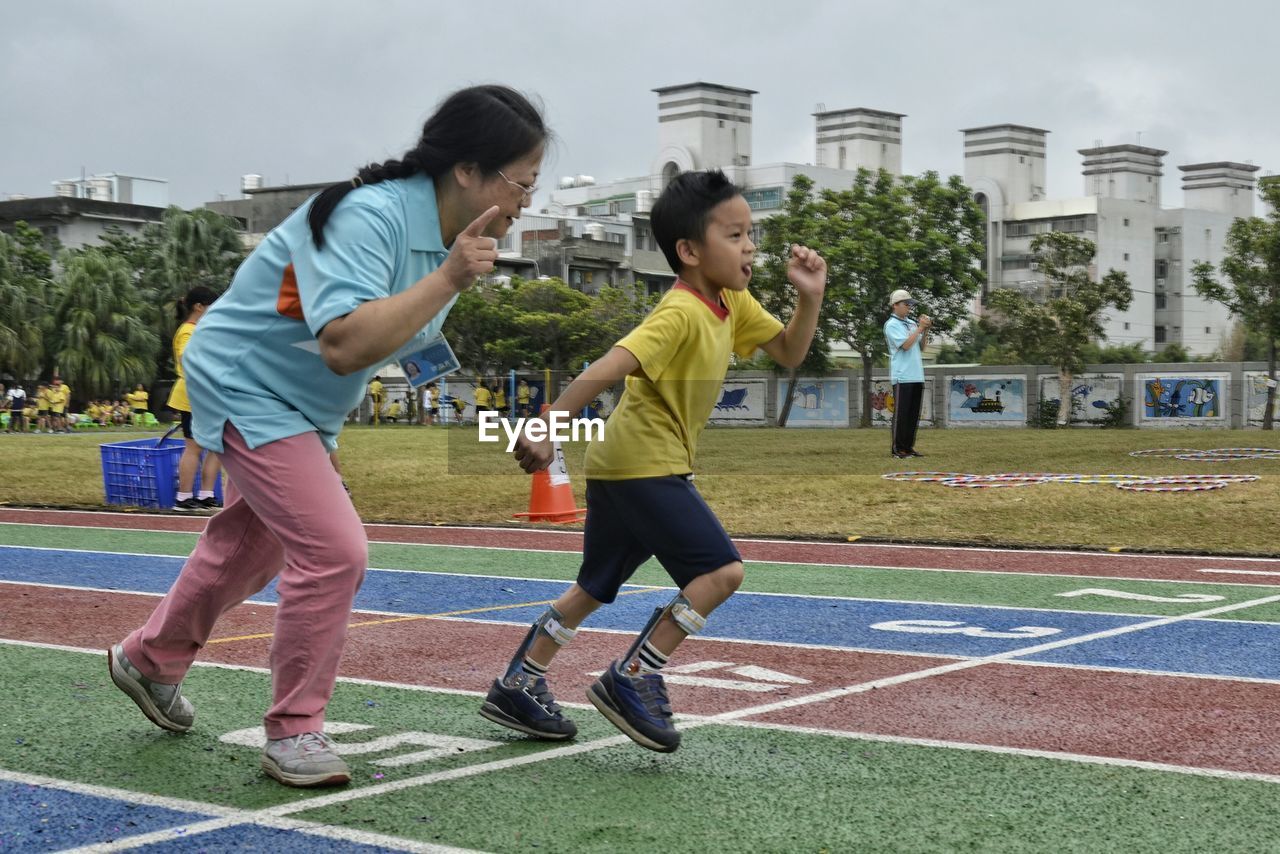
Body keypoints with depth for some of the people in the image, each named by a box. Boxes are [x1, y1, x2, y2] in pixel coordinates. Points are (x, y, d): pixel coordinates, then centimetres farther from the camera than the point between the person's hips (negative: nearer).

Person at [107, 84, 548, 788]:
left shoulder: (454, 233, -4)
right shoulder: (369, 215, -33)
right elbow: (344, 346, -45)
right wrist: (448, 279, -44)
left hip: (304, 407, 10)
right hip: (244, 383, -10)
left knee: (251, 545, 24)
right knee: (333, 549, -20)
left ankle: (149, 660, 49)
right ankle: (294, 731, -3)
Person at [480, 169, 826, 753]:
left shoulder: (733, 303, 7)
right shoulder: (681, 314, -21)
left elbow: (788, 353, 15)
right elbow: (608, 369, -30)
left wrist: (809, 297, -3)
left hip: (623, 465, 10)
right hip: (644, 463, -10)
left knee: (595, 588, 17)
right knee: (721, 569, -13)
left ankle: (517, 687, 25)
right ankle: (633, 678, -6)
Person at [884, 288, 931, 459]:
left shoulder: (912, 323, 16)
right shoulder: (891, 325, -6)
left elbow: (921, 347, 16)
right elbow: (905, 345, -16)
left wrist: (926, 330, 2)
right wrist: (920, 328, -12)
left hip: (917, 376, 7)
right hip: (902, 376, -7)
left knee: (913, 414, 9)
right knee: (901, 414, -6)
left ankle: (908, 447, 15)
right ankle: (897, 449, -4)